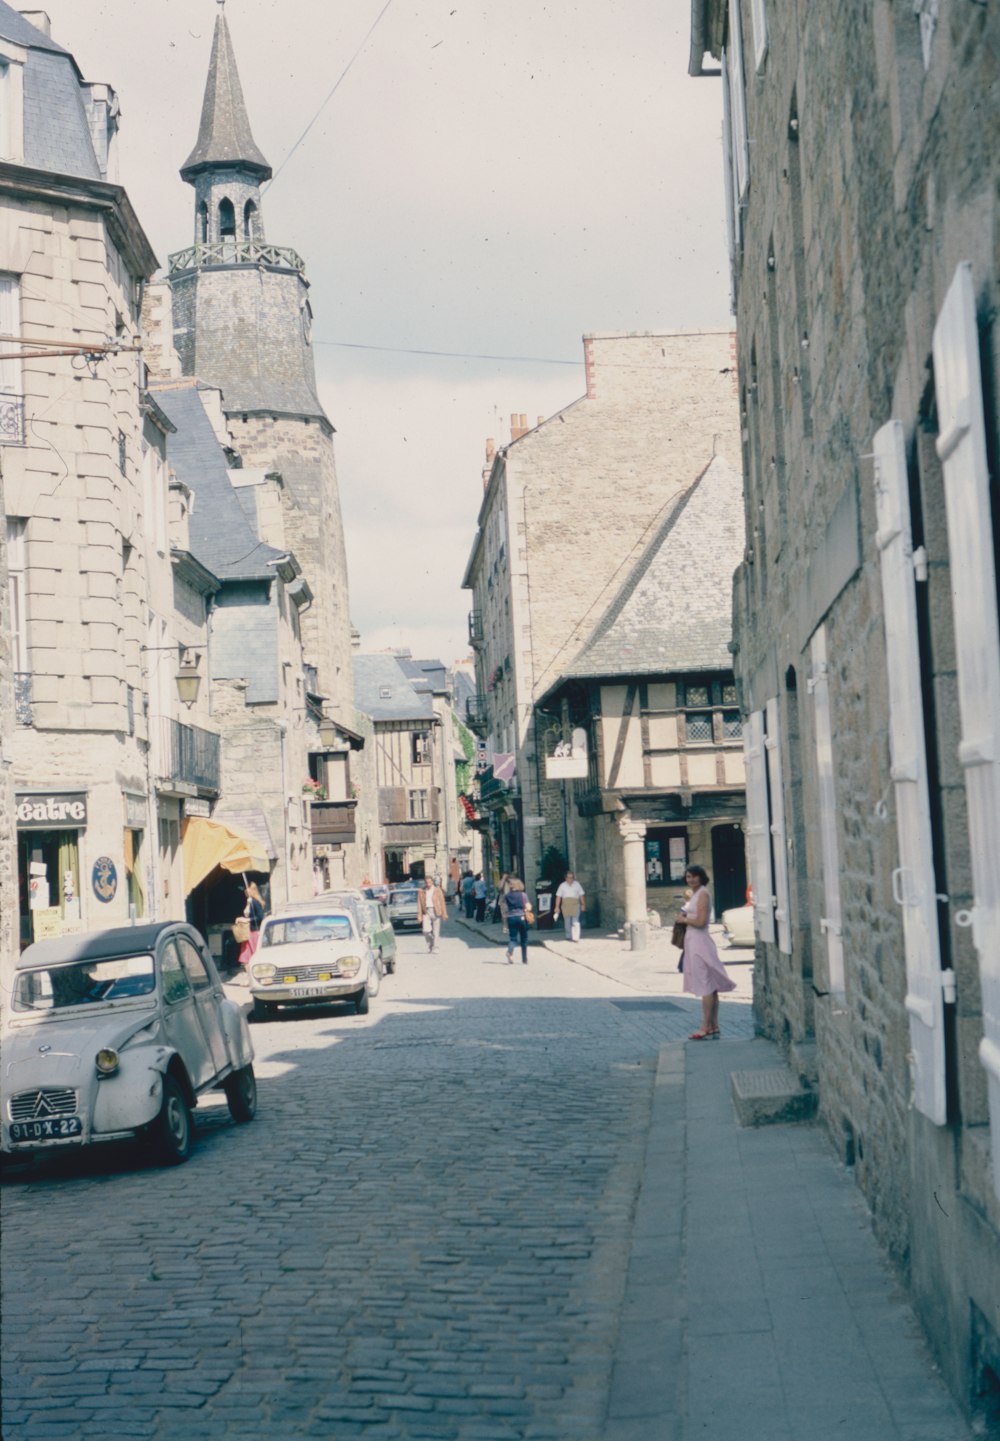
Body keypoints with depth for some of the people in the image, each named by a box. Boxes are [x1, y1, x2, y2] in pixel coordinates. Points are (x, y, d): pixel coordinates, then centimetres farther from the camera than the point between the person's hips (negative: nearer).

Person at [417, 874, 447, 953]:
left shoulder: (437, 890, 5)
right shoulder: (421, 892, 7)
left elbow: (442, 902, 4)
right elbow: (419, 904, 6)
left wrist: (444, 914, -1)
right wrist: (419, 915, -1)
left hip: (435, 912, -1)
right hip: (426, 912, 1)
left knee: (435, 931, -1)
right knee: (426, 930, -11)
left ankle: (434, 948, 6)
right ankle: (430, 946, 12)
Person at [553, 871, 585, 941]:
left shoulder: (577, 884, 8)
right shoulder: (562, 885, 6)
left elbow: (581, 895, 9)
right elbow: (558, 896, 4)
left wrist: (583, 904, 4)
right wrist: (557, 907, -1)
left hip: (575, 904, -1)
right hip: (566, 905, 1)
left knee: (575, 922, -13)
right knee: (567, 922, 7)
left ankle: (576, 937, -18)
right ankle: (568, 936, 20)